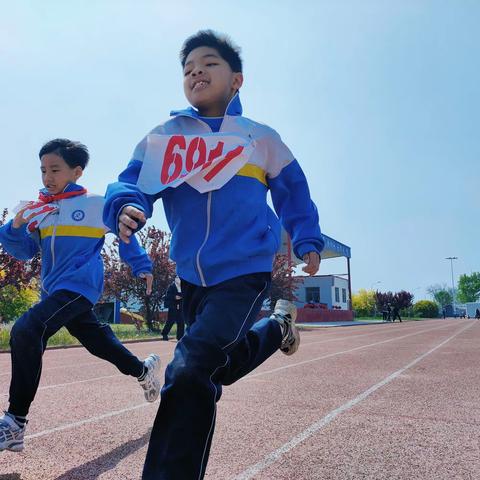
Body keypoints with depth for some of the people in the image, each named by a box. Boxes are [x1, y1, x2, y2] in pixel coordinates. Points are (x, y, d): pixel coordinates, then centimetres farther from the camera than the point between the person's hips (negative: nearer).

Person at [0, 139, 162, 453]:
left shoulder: (95, 204, -4)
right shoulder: (37, 210, 9)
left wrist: (142, 267, 10)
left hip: (79, 286, -7)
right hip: (55, 289, 7)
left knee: (26, 332, -23)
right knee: (95, 339, 19)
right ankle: (143, 370, 44)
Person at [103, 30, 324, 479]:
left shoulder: (260, 137, 5)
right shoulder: (163, 136, 7)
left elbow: (293, 190, 16)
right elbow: (133, 181, -3)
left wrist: (307, 241, 11)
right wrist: (124, 207, -25)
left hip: (244, 271, -4)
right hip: (192, 275, 5)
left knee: (189, 372, -23)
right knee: (219, 365, 22)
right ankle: (276, 327, 45)